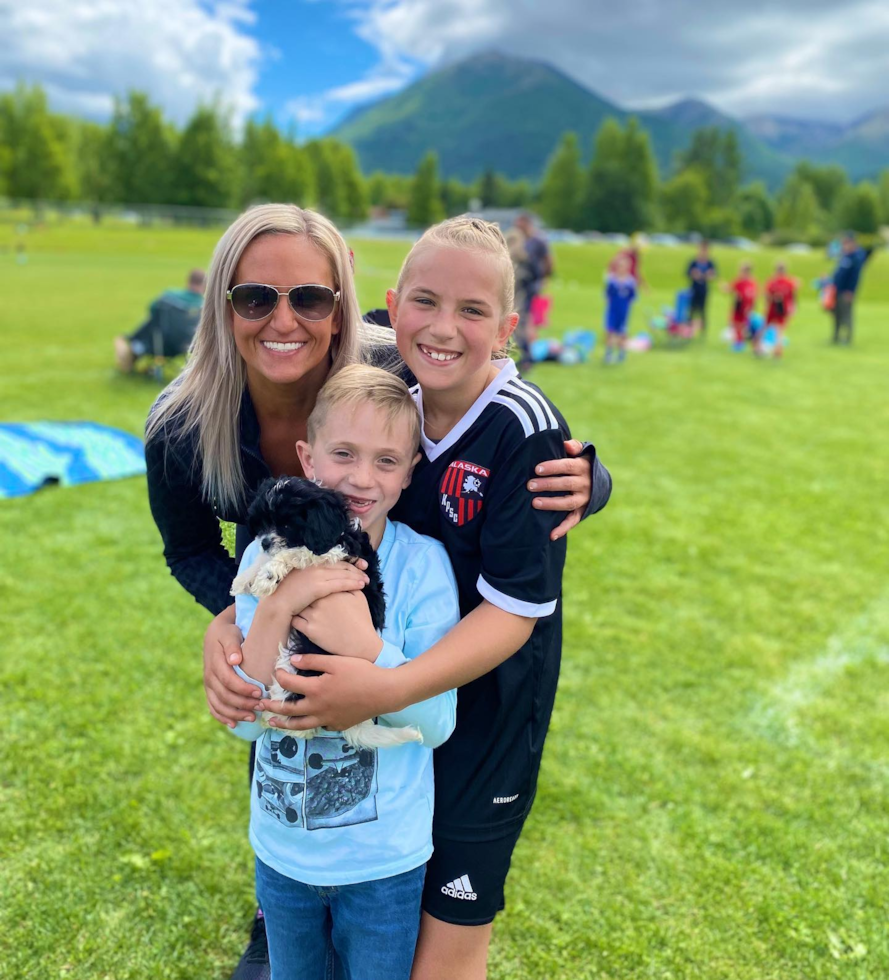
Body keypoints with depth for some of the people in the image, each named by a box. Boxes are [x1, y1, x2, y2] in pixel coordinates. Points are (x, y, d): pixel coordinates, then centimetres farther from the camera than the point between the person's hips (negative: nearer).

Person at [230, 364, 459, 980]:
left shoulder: (423, 565, -19)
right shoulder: (268, 557, -13)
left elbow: (438, 724, -19)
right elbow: (245, 720, -16)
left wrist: (362, 641, -32)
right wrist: (275, 610, -30)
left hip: (387, 859, -2)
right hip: (281, 848, 3)